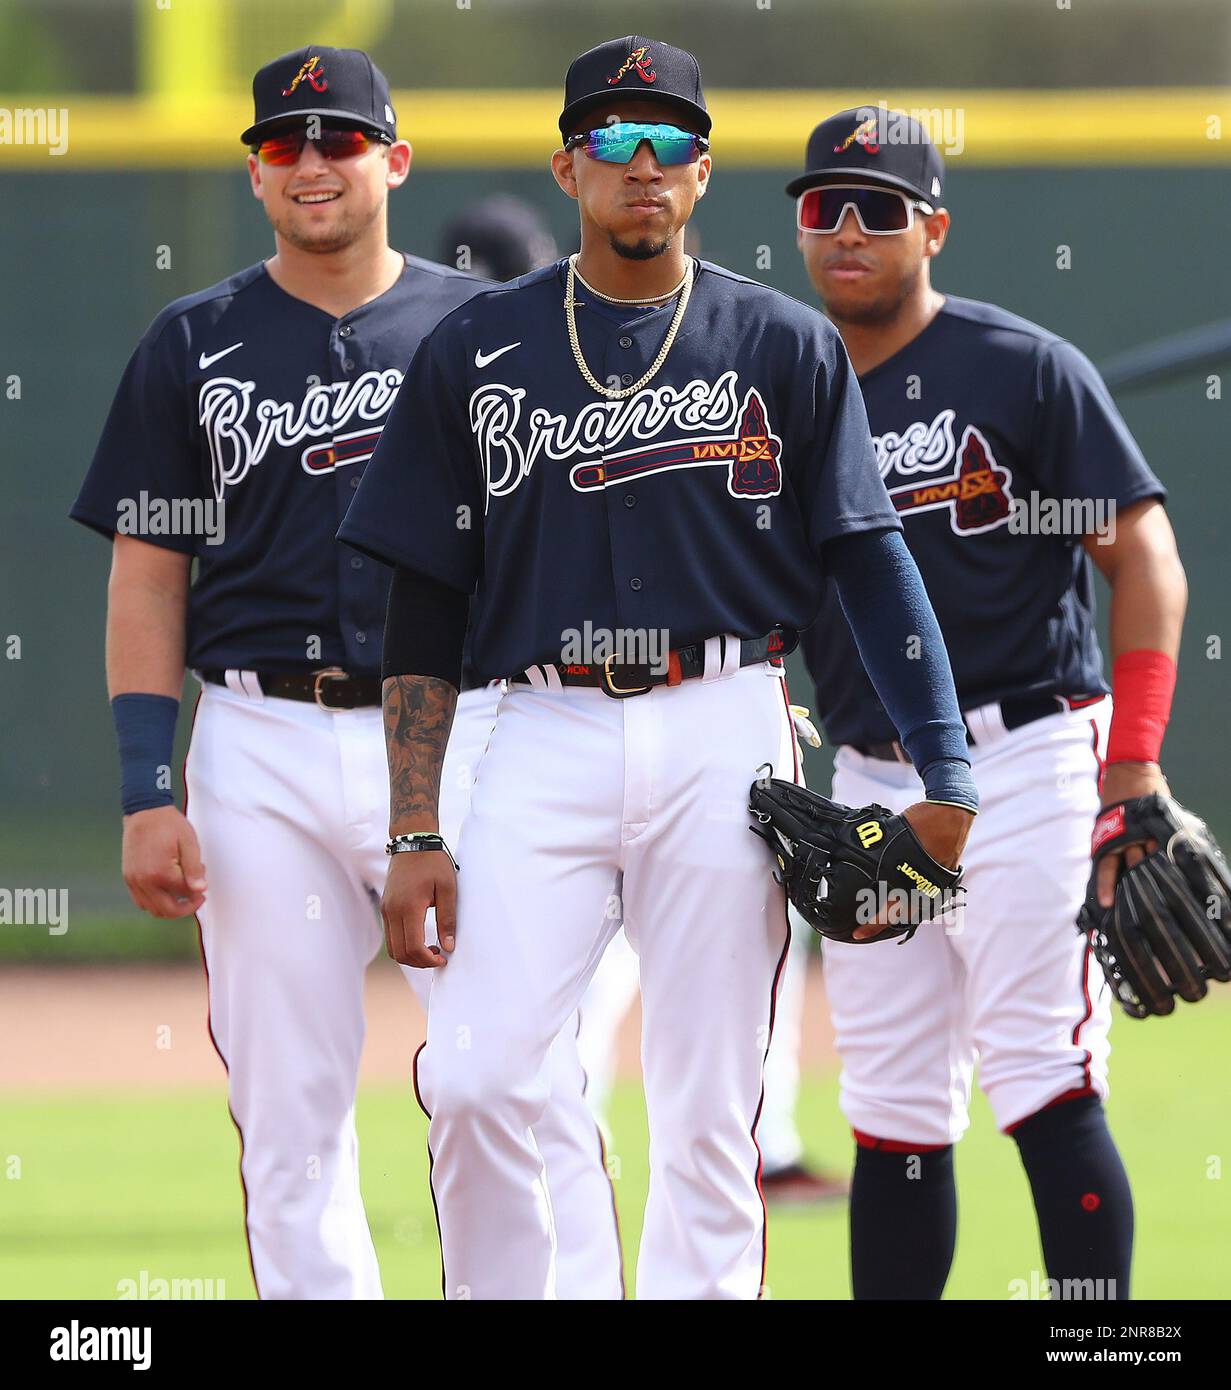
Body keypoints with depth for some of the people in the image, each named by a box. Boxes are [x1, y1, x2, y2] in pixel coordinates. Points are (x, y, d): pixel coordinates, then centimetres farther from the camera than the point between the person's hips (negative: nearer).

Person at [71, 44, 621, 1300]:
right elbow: (148, 577, 7)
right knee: (287, 1113, 2)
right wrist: (146, 794, -3)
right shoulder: (194, 346, 9)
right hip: (261, 753, 1)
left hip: (457, 736, -1)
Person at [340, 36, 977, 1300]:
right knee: (475, 1082, -14)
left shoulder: (785, 348, 8)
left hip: (724, 735, 0)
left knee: (709, 1113, -1)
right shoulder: (476, 351, 9)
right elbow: (423, 608, 9)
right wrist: (415, 835, 2)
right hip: (545, 735, 0)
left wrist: (944, 775, -5)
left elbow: (870, 561, 5)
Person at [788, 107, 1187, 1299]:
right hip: (868, 784, 5)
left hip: (1022, 762, -5)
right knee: (893, 1115, 7)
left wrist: (1136, 764, -14)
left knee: (1046, 1090, -12)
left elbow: (1145, 560, -5)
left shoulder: (1023, 370, -2)